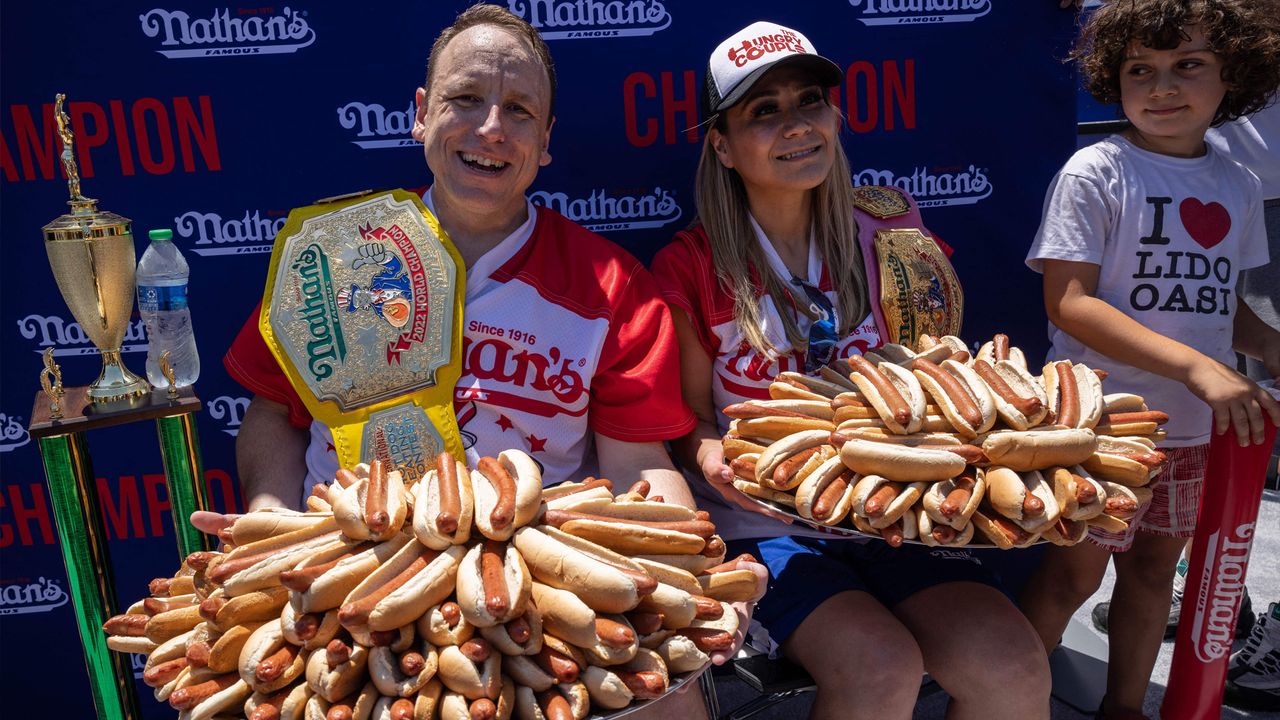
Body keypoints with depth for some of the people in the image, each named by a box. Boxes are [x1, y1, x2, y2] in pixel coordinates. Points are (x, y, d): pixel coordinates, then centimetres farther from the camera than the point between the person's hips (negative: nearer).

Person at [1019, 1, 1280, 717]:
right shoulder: (1096, 172, -12)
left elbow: (1219, 300, 16)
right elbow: (1069, 303, -20)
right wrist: (1195, 366, -27)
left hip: (1196, 428, 6)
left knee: (1156, 563, 17)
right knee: (1076, 571, 3)